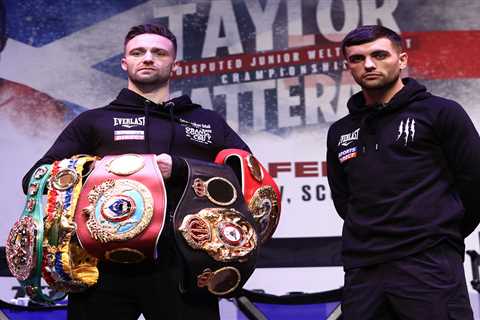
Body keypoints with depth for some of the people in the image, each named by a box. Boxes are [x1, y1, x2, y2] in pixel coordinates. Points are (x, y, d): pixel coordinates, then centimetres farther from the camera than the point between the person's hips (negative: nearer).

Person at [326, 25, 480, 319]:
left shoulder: (441, 113, 1)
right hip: (362, 273, 5)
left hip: (429, 267, -4)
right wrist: (378, 238, 14)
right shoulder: (339, 132, 15)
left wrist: (441, 238, 9)